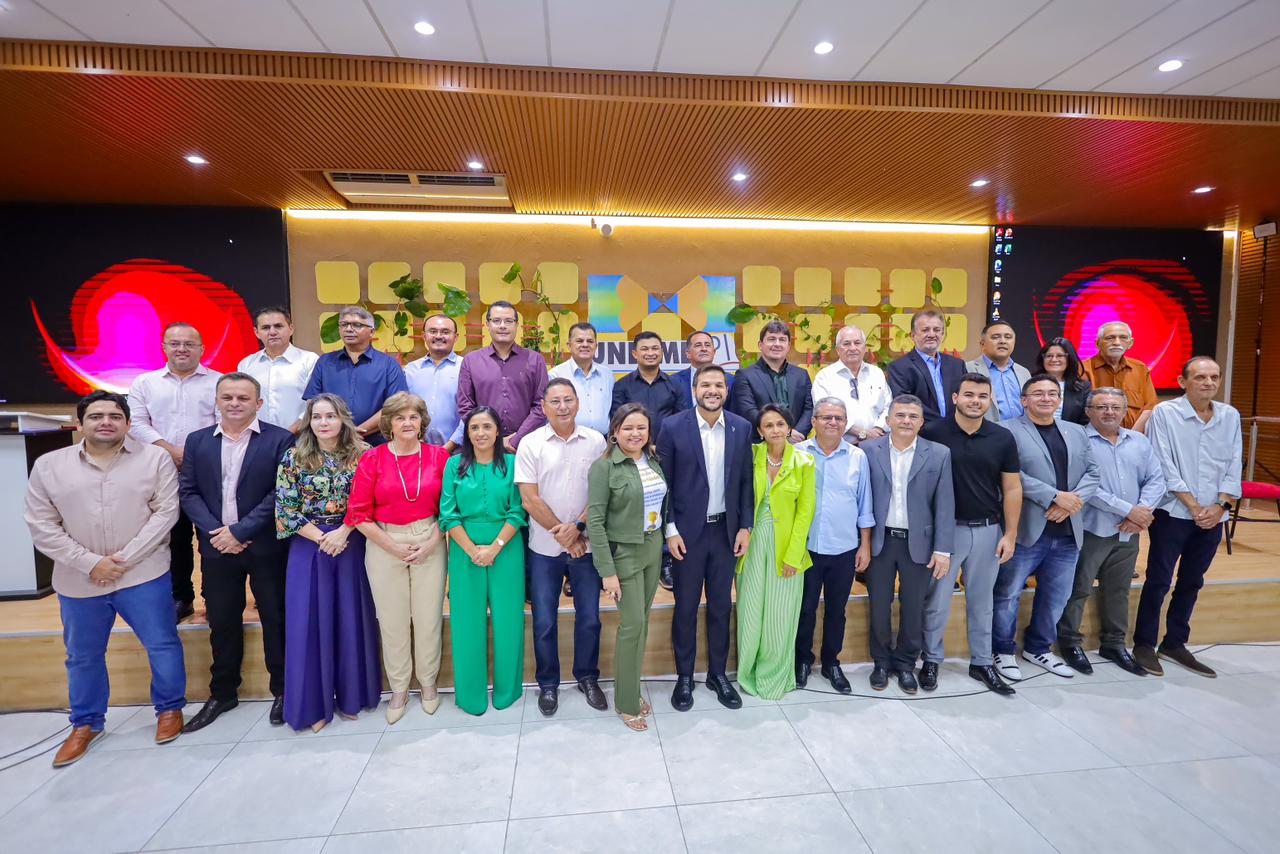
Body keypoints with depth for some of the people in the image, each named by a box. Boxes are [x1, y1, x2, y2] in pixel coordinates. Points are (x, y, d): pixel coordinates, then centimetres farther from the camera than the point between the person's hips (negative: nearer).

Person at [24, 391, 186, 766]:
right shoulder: (48, 466, 1)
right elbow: (41, 525, 0)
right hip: (78, 581, 3)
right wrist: (90, 563, -11)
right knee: (82, 657, 18)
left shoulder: (155, 459, -5)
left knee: (163, 645, 5)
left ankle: (170, 708, 27)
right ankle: (86, 723, 38)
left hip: (144, 575, -2)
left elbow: (165, 513, -8)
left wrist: (125, 560, -14)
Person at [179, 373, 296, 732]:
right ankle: (222, 693, 33)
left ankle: (282, 691, 23)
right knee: (222, 623, 15)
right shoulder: (197, 441, 8)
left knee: (276, 620, 6)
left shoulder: (280, 440, -6)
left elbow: (280, 494, -11)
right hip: (216, 547, 4)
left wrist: (239, 530, -15)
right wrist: (215, 532, -9)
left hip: (266, 547, -3)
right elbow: (188, 492, 4)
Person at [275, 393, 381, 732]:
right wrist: (322, 538, -11)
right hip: (309, 547, 0)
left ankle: (350, 696, 26)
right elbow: (286, 510, -4)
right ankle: (314, 702, 22)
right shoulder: (294, 457, -2)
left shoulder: (361, 455, -2)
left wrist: (343, 533, -15)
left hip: (352, 546, 0)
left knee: (351, 620, 8)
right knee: (310, 622, 6)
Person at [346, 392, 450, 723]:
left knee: (429, 616, 7)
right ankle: (399, 689, 29)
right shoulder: (372, 458, -2)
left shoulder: (438, 456, 0)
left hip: (430, 543, 0)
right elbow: (359, 514, -3)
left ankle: (428, 682, 30)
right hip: (384, 545, 0)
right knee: (392, 619, 9)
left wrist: (431, 543, -7)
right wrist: (395, 547, -7)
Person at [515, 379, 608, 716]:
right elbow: (530, 500, -9)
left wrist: (577, 527, -13)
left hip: (586, 545, 1)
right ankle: (548, 683, 31)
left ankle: (588, 677, 33)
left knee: (589, 617, 11)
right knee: (544, 621, 10)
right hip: (544, 548, -1)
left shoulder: (595, 441, -2)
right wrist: (562, 535, -10)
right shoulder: (530, 444, -6)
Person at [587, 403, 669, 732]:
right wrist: (607, 571, -17)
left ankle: (632, 689, 33)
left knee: (641, 622, 15)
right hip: (623, 553, -6)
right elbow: (595, 521, -16)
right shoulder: (604, 466, -15)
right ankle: (627, 703, 18)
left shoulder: (654, 460, 3)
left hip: (653, 549, 6)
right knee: (633, 625, -1)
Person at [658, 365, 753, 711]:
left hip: (725, 530, 3)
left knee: (721, 606, 15)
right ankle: (684, 677, 28)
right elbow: (663, 482, -6)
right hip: (687, 531, -3)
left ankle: (718, 674, 33)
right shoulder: (674, 427, -9)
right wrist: (670, 530, -9)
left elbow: (746, 481, 5)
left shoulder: (741, 428, 0)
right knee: (686, 607, 10)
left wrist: (745, 527, 2)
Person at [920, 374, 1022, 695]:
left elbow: (1012, 488, 4)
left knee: (981, 600, 16)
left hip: (987, 530, 3)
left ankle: (982, 662, 30)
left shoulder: (1003, 438, 0)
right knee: (937, 600, 6)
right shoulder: (933, 433, -9)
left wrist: (1010, 534, 0)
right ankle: (931, 660, 23)